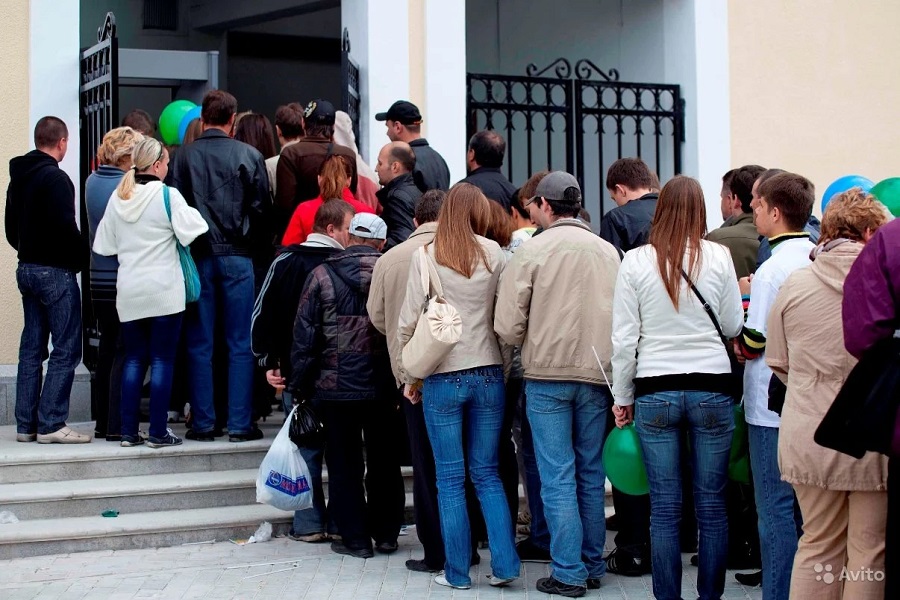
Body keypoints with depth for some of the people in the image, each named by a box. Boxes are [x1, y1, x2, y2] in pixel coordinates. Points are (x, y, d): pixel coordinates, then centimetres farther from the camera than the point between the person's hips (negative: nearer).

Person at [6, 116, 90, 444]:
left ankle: (26, 423, 12)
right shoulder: (55, 178, -14)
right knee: (65, 348, -5)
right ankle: (50, 424, -7)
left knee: (31, 347, 11)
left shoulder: (18, 177, 13)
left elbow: (11, 227, 19)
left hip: (27, 268, 9)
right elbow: (66, 228, -20)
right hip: (55, 272, -9)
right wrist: (82, 258, -6)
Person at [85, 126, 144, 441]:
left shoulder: (92, 182, 7)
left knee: (107, 349, 15)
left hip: (99, 280, 7)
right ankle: (117, 426, 0)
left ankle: (102, 421, 20)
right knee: (125, 352, -1)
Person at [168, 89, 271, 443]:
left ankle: (202, 423, 9)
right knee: (241, 344, 4)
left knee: (199, 344, 7)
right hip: (237, 256, -1)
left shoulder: (184, 156, -1)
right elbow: (262, 209, -1)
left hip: (198, 256, 1)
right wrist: (258, 246, 13)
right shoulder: (249, 156, -2)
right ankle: (240, 424, 4)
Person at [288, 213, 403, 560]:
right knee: (384, 462, 14)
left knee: (344, 464, 7)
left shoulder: (322, 276, -5)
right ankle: (386, 534, 20)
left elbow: (305, 335, -4)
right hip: (383, 387, 2)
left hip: (336, 387, -2)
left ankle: (355, 538, 10)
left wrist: (300, 385, 3)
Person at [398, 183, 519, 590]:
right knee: (487, 473, 11)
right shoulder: (493, 253, 0)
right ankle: (504, 564, 7)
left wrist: (409, 376, 5)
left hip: (443, 377, -2)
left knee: (451, 479, 6)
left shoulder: (424, 256, -3)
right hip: (488, 373, 2)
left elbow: (408, 321, -3)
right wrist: (506, 363, 9)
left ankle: (457, 572, 10)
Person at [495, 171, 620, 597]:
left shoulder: (532, 249, -8)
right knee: (591, 474, 13)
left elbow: (508, 326, -9)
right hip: (597, 374, 4)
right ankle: (593, 565, 20)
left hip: (547, 375, -4)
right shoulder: (608, 251, 3)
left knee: (558, 477, 1)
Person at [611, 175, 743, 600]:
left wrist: (622, 397, 8)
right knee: (711, 505, 8)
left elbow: (624, 338, -1)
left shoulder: (635, 261, -3)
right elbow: (733, 326, 4)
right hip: (712, 389, 0)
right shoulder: (718, 257, -4)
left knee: (664, 507, 6)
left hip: (655, 392, 0)